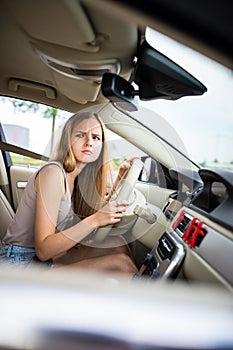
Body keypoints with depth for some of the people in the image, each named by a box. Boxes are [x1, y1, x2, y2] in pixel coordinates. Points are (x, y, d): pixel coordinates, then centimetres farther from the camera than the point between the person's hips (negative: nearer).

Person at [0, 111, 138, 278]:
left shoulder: (75, 176, 3)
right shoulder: (53, 172, -21)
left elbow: (102, 206, 17)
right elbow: (43, 250, -24)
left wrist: (121, 174, 9)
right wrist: (94, 220, -30)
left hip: (45, 257, 8)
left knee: (118, 245, -4)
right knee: (120, 262, -16)